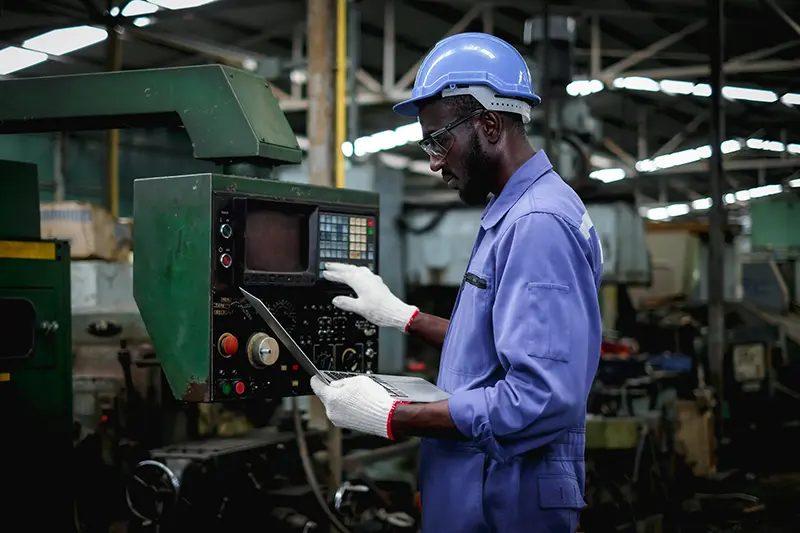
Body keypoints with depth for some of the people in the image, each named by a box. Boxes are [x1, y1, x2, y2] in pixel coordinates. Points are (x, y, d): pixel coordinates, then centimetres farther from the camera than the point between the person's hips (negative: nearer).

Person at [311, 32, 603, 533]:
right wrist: (401, 315, 13)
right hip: (479, 489, 9)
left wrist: (389, 417, -24)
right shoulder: (512, 214, 12)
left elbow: (540, 398, -29)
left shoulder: (539, 224, -21)